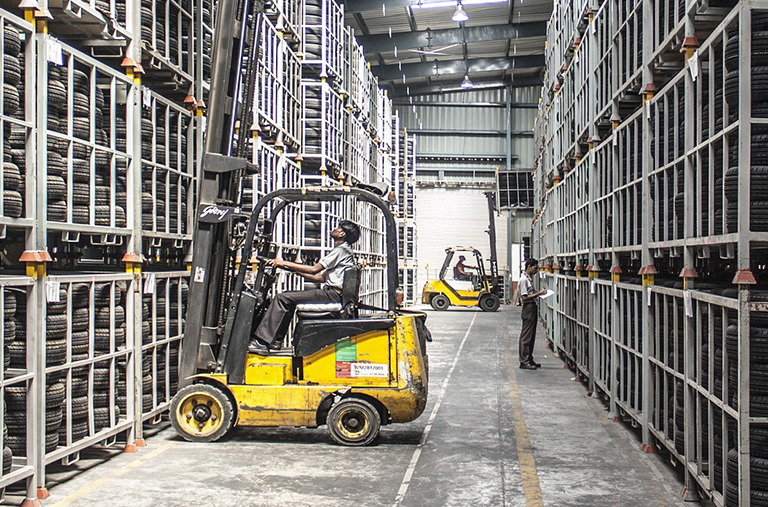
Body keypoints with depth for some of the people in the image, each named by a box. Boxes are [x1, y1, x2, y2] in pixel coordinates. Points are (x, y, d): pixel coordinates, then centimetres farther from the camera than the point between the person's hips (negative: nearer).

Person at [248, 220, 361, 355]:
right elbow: (321, 278, 23)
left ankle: (262, 342, -18)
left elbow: (314, 269, -14)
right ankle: (276, 339, 11)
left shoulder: (341, 250, -6)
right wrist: (296, 270, 19)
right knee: (289, 296, 15)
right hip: (333, 294, 10)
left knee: (283, 298, -14)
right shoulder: (341, 250, 26)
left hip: (334, 294, -10)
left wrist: (285, 263, -10)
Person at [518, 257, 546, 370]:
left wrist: (540, 292, 7)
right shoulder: (524, 279, -14)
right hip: (528, 307, -10)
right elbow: (524, 297, -19)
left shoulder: (531, 278, 15)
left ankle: (529, 359, 20)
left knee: (532, 335, 13)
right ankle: (524, 361, -3)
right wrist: (538, 294, -18)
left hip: (534, 307, 10)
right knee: (526, 336, -6)